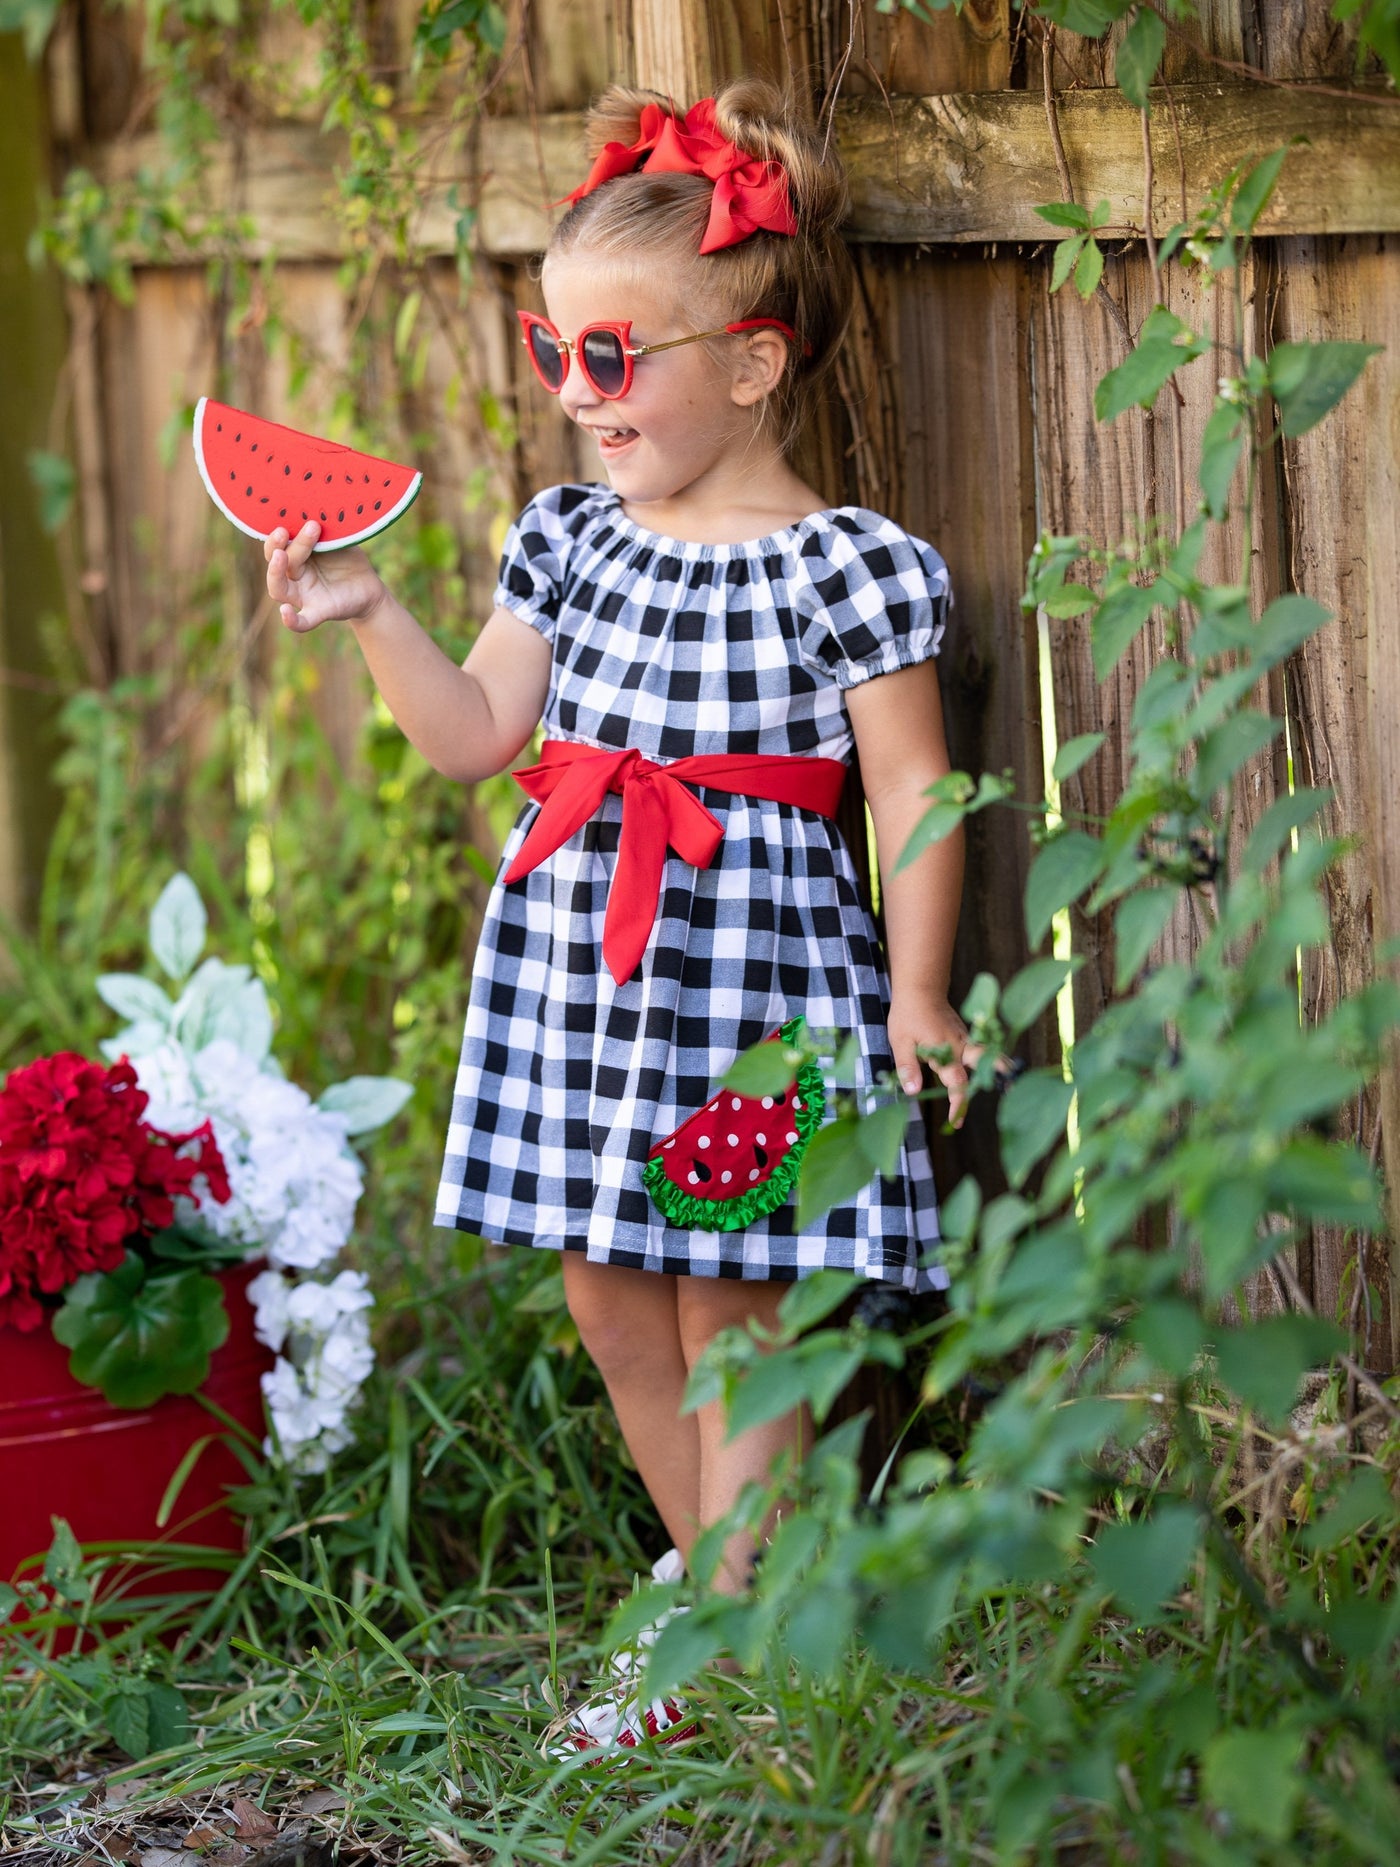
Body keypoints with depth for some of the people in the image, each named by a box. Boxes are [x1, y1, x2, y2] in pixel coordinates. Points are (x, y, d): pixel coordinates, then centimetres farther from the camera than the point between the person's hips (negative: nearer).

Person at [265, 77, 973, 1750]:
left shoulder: (846, 564, -8)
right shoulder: (567, 540, 9)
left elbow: (911, 788, -5)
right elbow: (480, 736, 11)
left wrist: (918, 990, -7)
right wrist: (369, 618, -1)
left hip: (754, 957, -6)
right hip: (578, 955, 6)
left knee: (729, 1306, -1)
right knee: (610, 1297, 11)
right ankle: (728, 1589, 28)